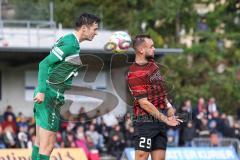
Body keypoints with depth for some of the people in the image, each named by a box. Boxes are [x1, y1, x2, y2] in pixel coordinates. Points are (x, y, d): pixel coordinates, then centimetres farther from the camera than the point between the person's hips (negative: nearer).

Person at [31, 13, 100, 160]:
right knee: (47, 146, -10)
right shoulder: (71, 44, -14)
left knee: (40, 144, 14)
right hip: (50, 97, -10)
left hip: (45, 96, 10)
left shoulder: (67, 40, 15)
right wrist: (41, 91, -26)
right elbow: (44, 63, -21)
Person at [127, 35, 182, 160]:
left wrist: (168, 106, 9)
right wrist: (165, 119, -16)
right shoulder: (134, 74, -16)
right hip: (146, 120, -8)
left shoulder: (152, 64, 11)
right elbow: (144, 103, -18)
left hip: (159, 120, 8)